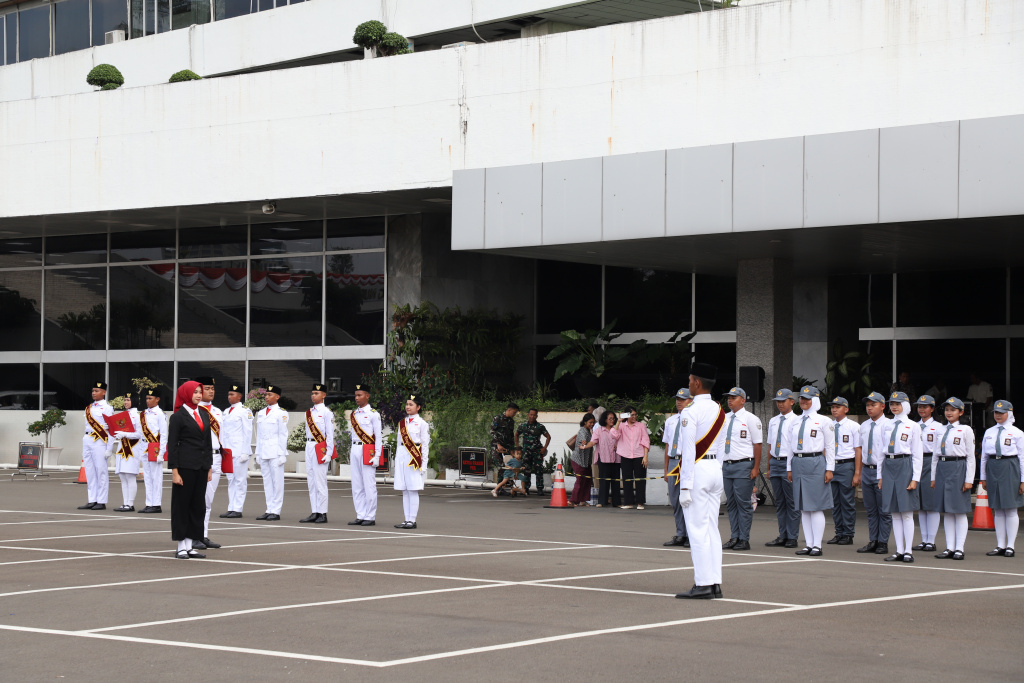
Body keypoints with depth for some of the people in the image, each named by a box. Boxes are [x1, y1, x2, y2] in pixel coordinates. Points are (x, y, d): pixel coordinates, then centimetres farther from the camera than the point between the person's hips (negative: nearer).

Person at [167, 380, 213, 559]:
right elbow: (172, 445, -8)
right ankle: (181, 547, 4)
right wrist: (174, 471, -13)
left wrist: (209, 467, 12)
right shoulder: (178, 417, -6)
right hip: (185, 466, -6)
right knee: (182, 504, -1)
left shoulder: (204, 415, 13)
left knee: (197, 505, 7)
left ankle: (190, 546, 13)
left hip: (202, 466, 7)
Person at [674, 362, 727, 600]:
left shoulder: (690, 413, -14)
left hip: (697, 470, -8)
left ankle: (703, 585, -8)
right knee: (712, 529, 10)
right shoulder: (719, 411, 13)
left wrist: (685, 487, -17)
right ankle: (715, 583, 10)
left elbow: (688, 451, -17)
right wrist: (717, 470, 19)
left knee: (697, 530, -6)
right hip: (716, 469, 8)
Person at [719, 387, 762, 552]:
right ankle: (734, 538, 15)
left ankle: (744, 540, 0)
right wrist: (719, 466, 14)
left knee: (743, 503, -4)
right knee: (731, 504, 9)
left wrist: (756, 468, -11)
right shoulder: (725, 419, 14)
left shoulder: (750, 419, -4)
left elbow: (757, 444, -6)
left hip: (744, 466, -6)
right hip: (726, 465, 6)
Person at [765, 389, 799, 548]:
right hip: (775, 462, 7)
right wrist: (769, 468, 17)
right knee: (779, 502, 9)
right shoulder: (773, 421, 16)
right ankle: (782, 536, 14)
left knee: (791, 501, -4)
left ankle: (792, 537, 1)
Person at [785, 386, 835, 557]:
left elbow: (830, 447, -2)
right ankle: (808, 544, 12)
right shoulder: (795, 423, 14)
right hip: (798, 462, 6)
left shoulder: (824, 421, 0)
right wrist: (789, 468, 15)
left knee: (816, 506, -5)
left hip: (815, 463, -6)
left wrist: (830, 469, -6)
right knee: (803, 507, 7)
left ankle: (817, 545, -1)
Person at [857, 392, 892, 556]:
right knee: (870, 510, 11)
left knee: (884, 510, 1)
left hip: (882, 470, -6)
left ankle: (883, 543, 7)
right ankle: (873, 541, 18)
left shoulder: (888, 425, -8)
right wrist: (860, 473, 16)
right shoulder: (864, 426, 12)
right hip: (867, 469, 6)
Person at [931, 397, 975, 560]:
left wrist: (969, 480, -8)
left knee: (960, 511, -3)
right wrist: (933, 477, 11)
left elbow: (971, 456, -3)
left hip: (958, 468, -5)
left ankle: (959, 548, -1)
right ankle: (949, 548, 9)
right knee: (946, 511, 6)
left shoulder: (966, 430, 0)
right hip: (942, 469, 5)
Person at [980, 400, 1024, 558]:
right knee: (997, 510, 7)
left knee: (1010, 509, -3)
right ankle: (1000, 546, 12)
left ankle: (1010, 546, 3)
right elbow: (984, 456, 15)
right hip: (992, 469, 4)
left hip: (1010, 469, -4)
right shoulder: (989, 433, 12)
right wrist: (983, 478, 13)